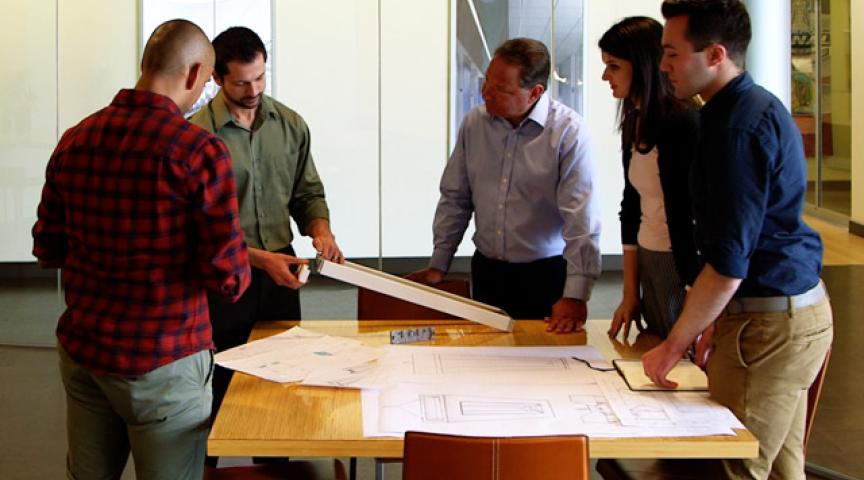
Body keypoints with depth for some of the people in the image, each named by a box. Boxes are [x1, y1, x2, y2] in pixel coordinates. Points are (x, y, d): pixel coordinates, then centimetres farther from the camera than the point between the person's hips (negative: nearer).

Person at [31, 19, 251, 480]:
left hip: (80, 351, 6)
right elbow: (228, 275, -17)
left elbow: (47, 247, 10)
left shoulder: (74, 141, 1)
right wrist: (237, 276, 5)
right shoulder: (199, 151, -16)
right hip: (162, 361, -6)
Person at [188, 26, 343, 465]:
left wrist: (320, 230, -10)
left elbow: (308, 192, 12)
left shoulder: (291, 125, 2)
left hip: (280, 277, 4)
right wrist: (259, 259, -21)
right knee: (217, 393, 7)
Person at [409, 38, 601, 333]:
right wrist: (437, 267, 8)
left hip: (547, 275, -4)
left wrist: (575, 296, -24)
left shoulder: (569, 131, -15)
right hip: (487, 271, 5)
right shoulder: (475, 123, 1)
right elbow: (455, 198, 10)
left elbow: (581, 219, -19)